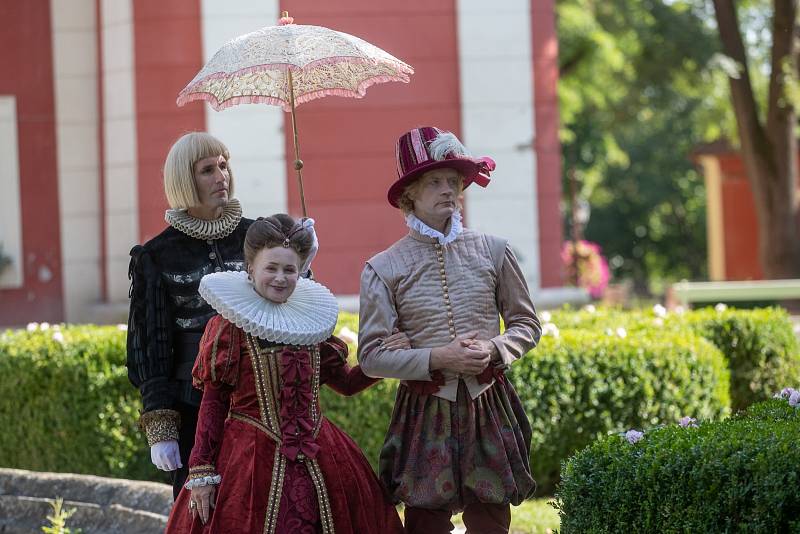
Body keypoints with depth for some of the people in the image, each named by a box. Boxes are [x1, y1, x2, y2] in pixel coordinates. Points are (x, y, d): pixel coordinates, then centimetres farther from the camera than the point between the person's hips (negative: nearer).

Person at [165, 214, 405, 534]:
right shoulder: (227, 328, -3)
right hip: (250, 458, -4)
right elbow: (212, 401, -2)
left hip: (316, 458, 4)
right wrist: (202, 473, -6)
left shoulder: (311, 322, 9)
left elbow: (346, 383, 20)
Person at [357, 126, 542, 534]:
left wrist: (493, 350, -9)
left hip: (489, 408, 1)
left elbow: (527, 325, 11)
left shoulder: (493, 252, 3)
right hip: (425, 411, -1)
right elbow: (372, 356, -4)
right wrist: (437, 358, -15)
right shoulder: (383, 268, -3)